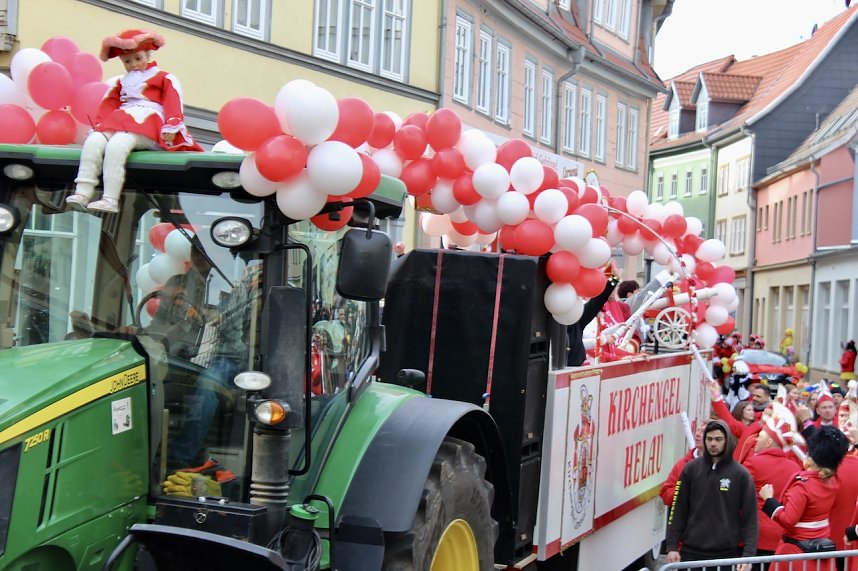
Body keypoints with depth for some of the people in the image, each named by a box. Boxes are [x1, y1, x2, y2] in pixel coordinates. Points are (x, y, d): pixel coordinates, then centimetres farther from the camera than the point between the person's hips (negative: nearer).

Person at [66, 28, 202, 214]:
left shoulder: (164, 79, 15)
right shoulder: (121, 83, 33)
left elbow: (173, 103, 1)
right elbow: (109, 106, 24)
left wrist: (171, 128, -14)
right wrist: (97, 126, 8)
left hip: (147, 124, -6)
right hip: (120, 122, 6)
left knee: (117, 144, -34)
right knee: (93, 141, -23)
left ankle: (110, 200, -38)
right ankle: (83, 193, -30)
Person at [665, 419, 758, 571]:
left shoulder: (741, 474, 0)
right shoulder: (691, 469, 5)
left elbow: (750, 518, -1)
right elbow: (678, 511, 6)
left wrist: (748, 554, -9)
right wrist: (672, 546, 0)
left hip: (727, 554, -1)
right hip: (691, 552, 1)